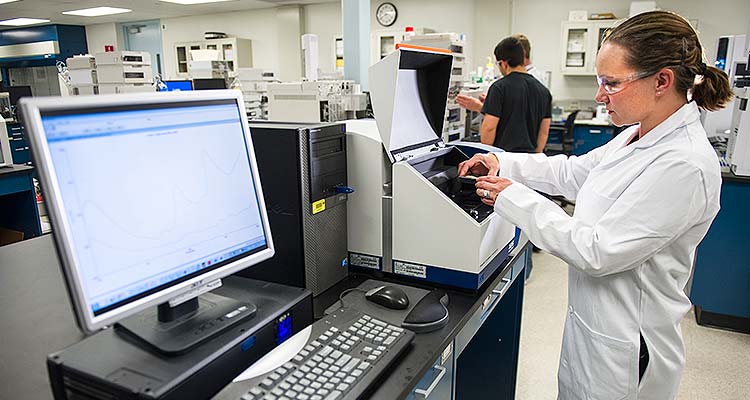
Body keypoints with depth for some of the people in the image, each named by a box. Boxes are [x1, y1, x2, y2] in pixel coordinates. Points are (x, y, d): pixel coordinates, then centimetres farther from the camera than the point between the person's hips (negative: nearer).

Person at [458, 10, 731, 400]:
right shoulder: (638, 137, 1)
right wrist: (501, 161, 2)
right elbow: (571, 171, 12)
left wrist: (514, 198, -23)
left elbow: (597, 252, -28)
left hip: (623, 344, -8)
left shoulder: (684, 164, -27)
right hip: (594, 319, 8)